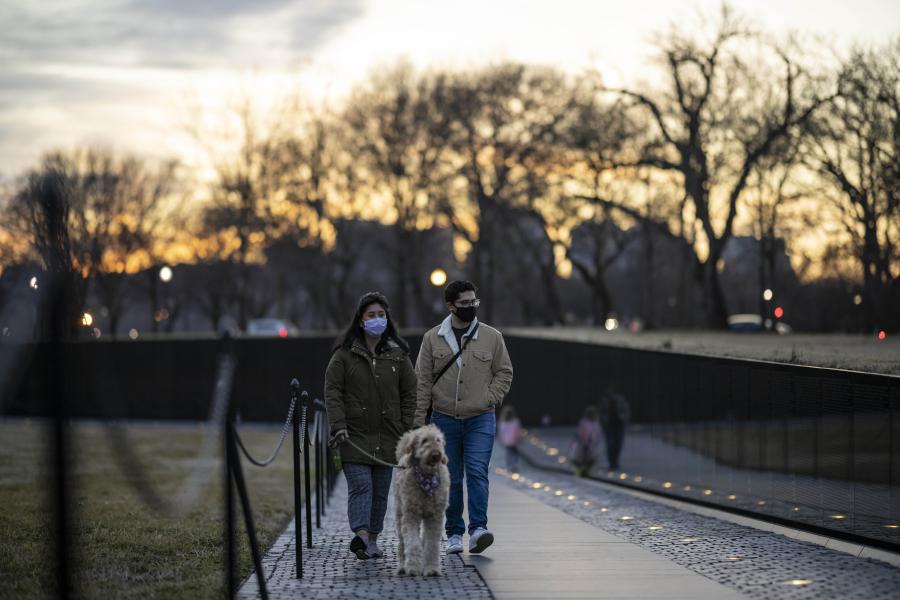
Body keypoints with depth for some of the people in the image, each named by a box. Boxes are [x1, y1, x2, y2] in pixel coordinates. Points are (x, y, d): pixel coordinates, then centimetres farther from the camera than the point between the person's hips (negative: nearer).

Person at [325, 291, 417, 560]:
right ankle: (361, 535, -27)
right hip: (354, 435, -3)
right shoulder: (345, 354, 1)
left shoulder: (398, 355, 9)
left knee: (381, 490, 5)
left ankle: (372, 539, 14)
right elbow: (332, 390, -2)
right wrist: (338, 425, -13)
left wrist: (407, 432, 3)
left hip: (387, 436, 3)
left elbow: (409, 394, 11)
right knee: (360, 485, -15)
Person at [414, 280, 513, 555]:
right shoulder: (433, 338, 3)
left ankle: (478, 529, -17)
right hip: (445, 420, 1)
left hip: (480, 420, -1)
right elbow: (422, 381, 3)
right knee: (451, 478, 6)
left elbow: (504, 373, 9)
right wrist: (418, 420, -2)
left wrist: (489, 399, -5)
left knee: (477, 471, -15)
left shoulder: (492, 337, 3)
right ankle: (454, 533, 15)